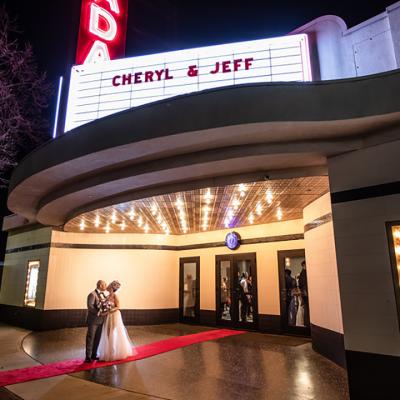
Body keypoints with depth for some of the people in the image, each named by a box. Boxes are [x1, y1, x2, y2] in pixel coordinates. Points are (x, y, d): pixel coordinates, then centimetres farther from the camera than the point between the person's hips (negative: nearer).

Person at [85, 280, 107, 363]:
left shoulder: (103, 294, 13)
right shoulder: (92, 294, -13)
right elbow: (90, 306, -21)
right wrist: (98, 313, -22)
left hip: (100, 320, 8)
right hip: (93, 320, -8)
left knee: (97, 338, 13)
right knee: (90, 338, 0)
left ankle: (94, 355, 24)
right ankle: (88, 357, 8)